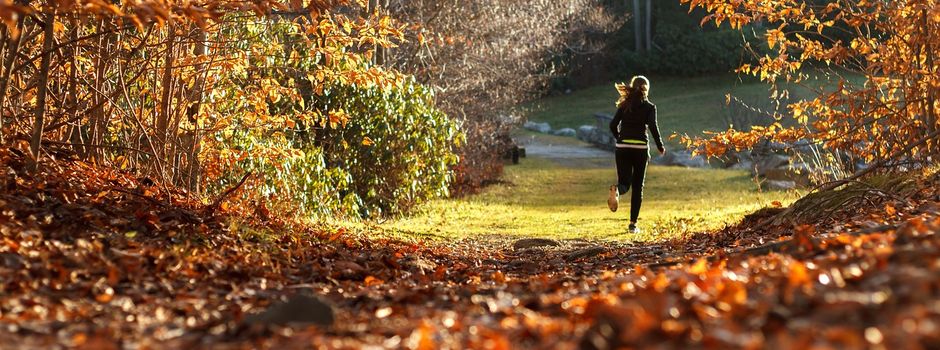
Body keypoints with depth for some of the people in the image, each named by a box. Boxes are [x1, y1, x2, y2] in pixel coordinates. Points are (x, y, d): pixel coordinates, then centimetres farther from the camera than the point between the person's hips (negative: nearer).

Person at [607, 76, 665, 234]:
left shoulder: (624, 105, 8)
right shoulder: (649, 107, -1)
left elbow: (613, 125, 2)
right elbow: (653, 127, -13)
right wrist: (660, 146, -1)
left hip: (622, 148, 2)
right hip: (640, 148, -2)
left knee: (624, 184, 5)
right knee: (637, 187, 8)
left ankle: (616, 190, -34)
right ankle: (633, 224, 6)